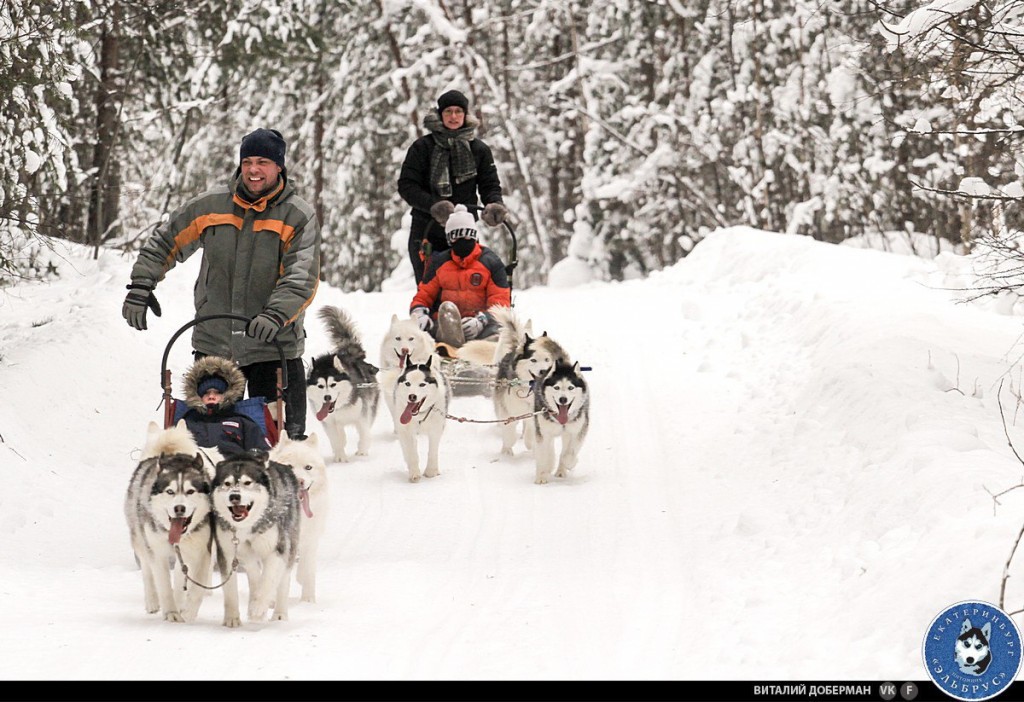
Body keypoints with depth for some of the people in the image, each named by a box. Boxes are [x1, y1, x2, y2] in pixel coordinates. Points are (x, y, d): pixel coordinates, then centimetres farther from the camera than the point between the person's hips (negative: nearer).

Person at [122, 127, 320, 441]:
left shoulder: (299, 215, -3)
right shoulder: (211, 205, 5)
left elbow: (302, 278, -13)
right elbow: (164, 242, 15)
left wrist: (276, 315, -29)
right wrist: (140, 287, 4)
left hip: (275, 345, -2)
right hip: (214, 342, 2)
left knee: (283, 434, 1)